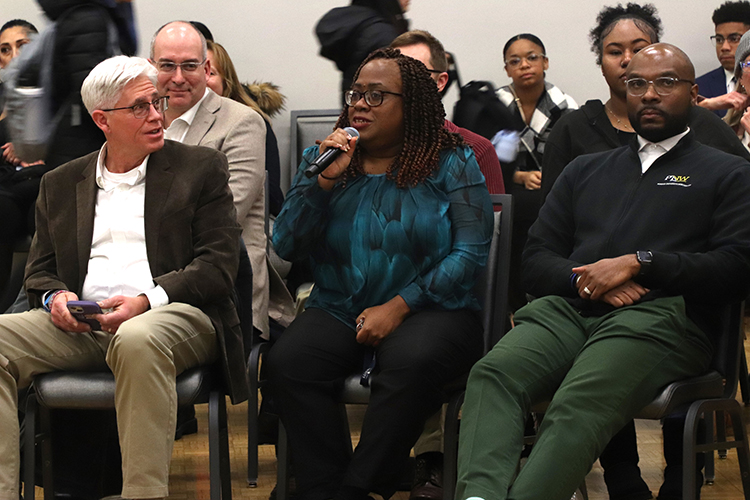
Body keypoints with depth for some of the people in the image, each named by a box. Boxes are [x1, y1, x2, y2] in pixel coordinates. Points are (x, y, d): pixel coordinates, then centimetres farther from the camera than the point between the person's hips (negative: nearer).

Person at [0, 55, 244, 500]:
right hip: (80, 325, 4)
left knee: (137, 341, -40)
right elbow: (40, 271, 21)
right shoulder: (61, 184, 22)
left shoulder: (201, 168, 11)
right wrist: (55, 297, -5)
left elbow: (219, 264, 1)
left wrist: (148, 299, -15)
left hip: (174, 314, -3)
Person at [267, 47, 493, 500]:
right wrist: (325, 180, -8)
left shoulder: (452, 164, 5)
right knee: (288, 361, -28)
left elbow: (471, 253, -6)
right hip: (339, 310, 3)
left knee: (412, 360, -37)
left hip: (430, 309, -2)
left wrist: (399, 306, -14)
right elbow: (288, 246, 5)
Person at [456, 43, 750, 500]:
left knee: (580, 402, -36)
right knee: (493, 374, -31)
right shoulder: (585, 170, 32)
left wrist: (637, 264, -5)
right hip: (569, 307, 4)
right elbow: (537, 258, 23)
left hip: (663, 313, -3)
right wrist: (586, 279, -1)